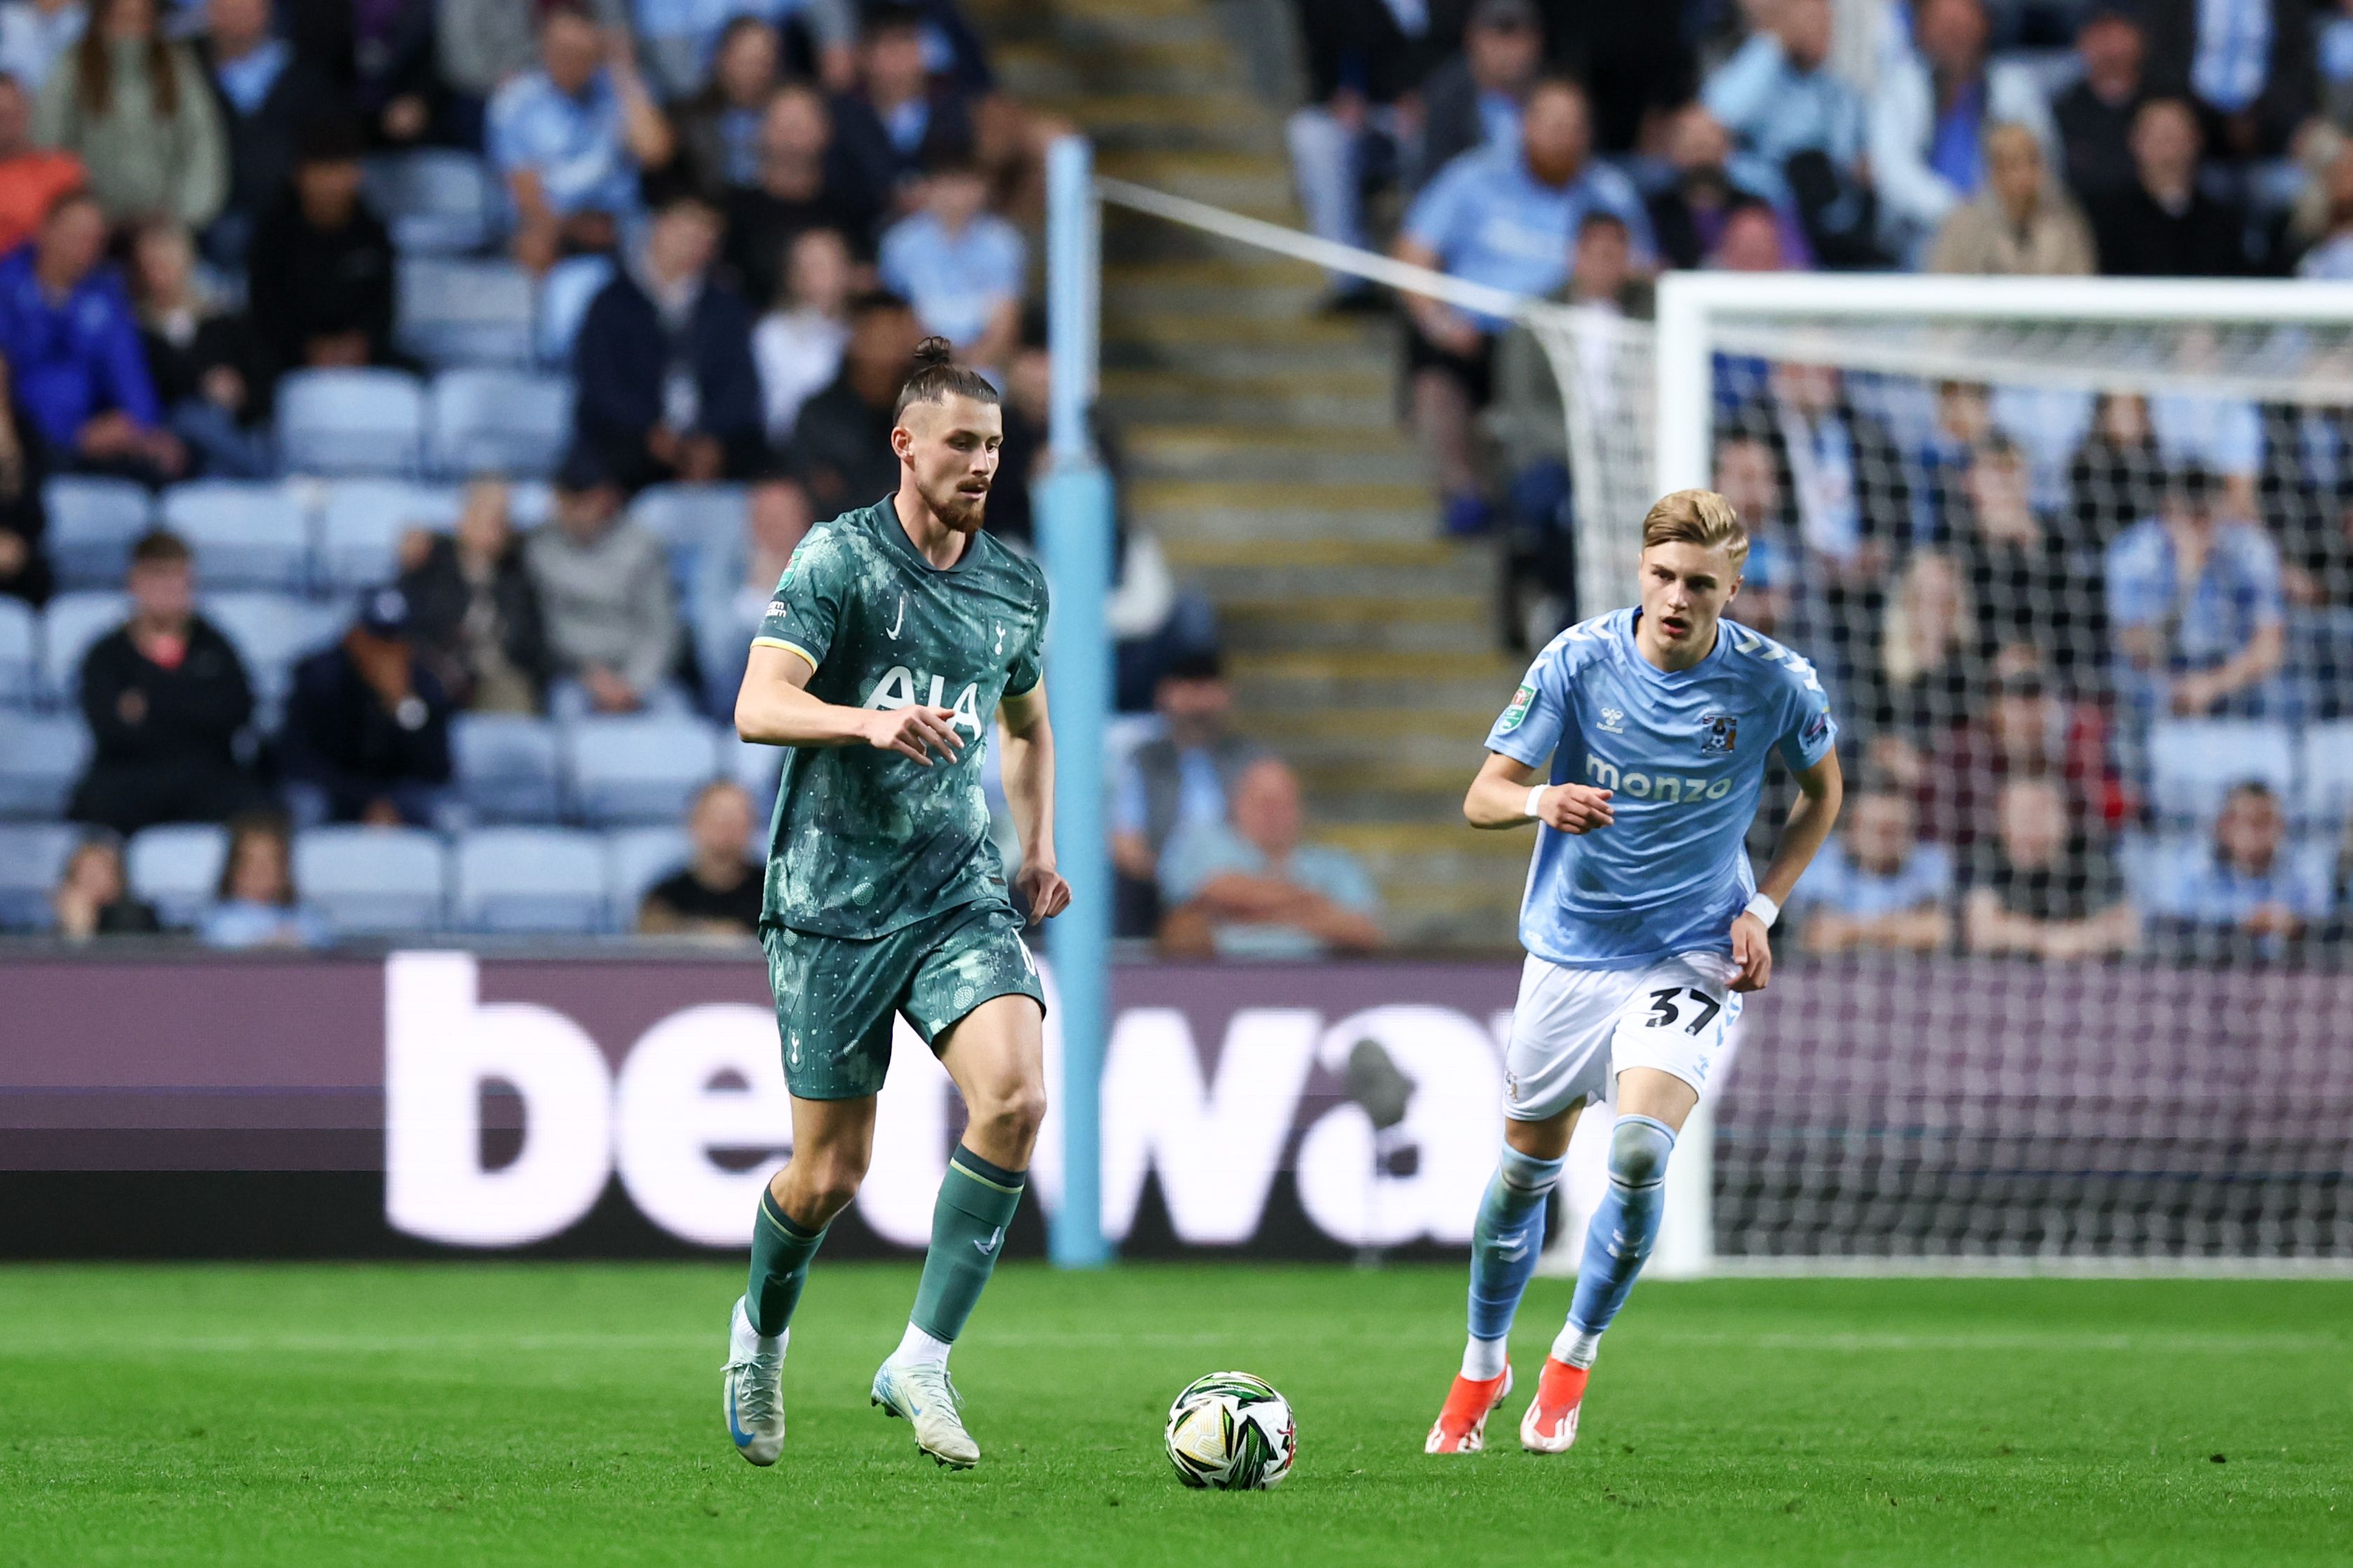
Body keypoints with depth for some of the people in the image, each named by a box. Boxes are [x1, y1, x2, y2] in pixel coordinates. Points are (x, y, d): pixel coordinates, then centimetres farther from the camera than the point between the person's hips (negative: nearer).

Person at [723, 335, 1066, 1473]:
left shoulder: (1016, 586, 10)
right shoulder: (838, 558, -7)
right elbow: (757, 708, -18)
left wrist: (1039, 848, 17)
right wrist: (870, 721, -35)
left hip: (957, 888, 4)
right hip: (833, 898, -4)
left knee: (1015, 1094, -22)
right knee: (830, 1173, 1)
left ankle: (922, 1360, -15)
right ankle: (761, 1335, 34)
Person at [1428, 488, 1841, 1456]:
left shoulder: (1775, 685, -10)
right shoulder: (1577, 660, -11)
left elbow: (1822, 794, 10)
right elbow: (1483, 797, -10)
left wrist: (1762, 907, -2)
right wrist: (1542, 801, -33)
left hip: (1691, 956, -2)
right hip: (1570, 948, 2)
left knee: (1641, 1149, -23)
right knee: (1526, 1166, 10)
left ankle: (1573, 1360, -1)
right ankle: (1481, 1367, 33)